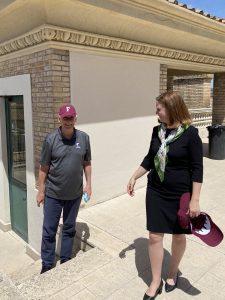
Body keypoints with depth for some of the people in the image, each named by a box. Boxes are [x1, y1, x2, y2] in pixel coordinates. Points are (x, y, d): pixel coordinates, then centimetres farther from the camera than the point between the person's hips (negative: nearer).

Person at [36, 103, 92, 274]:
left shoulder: (84, 138, -5)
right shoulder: (51, 139, -10)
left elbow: (87, 163, 5)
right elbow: (44, 168, -6)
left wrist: (88, 184, 2)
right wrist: (41, 191, -4)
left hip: (75, 194, 2)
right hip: (53, 194, -1)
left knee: (69, 229, 17)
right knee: (49, 231, 10)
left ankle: (65, 262, 36)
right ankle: (47, 266, 29)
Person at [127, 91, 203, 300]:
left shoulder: (190, 133, -15)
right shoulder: (157, 130, 0)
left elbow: (197, 169, -13)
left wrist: (195, 199, -14)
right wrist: (134, 177, 12)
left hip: (180, 195, -4)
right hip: (156, 192, 4)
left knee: (178, 236, 15)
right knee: (155, 236, 7)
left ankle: (173, 273, 41)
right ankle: (156, 282, 26)